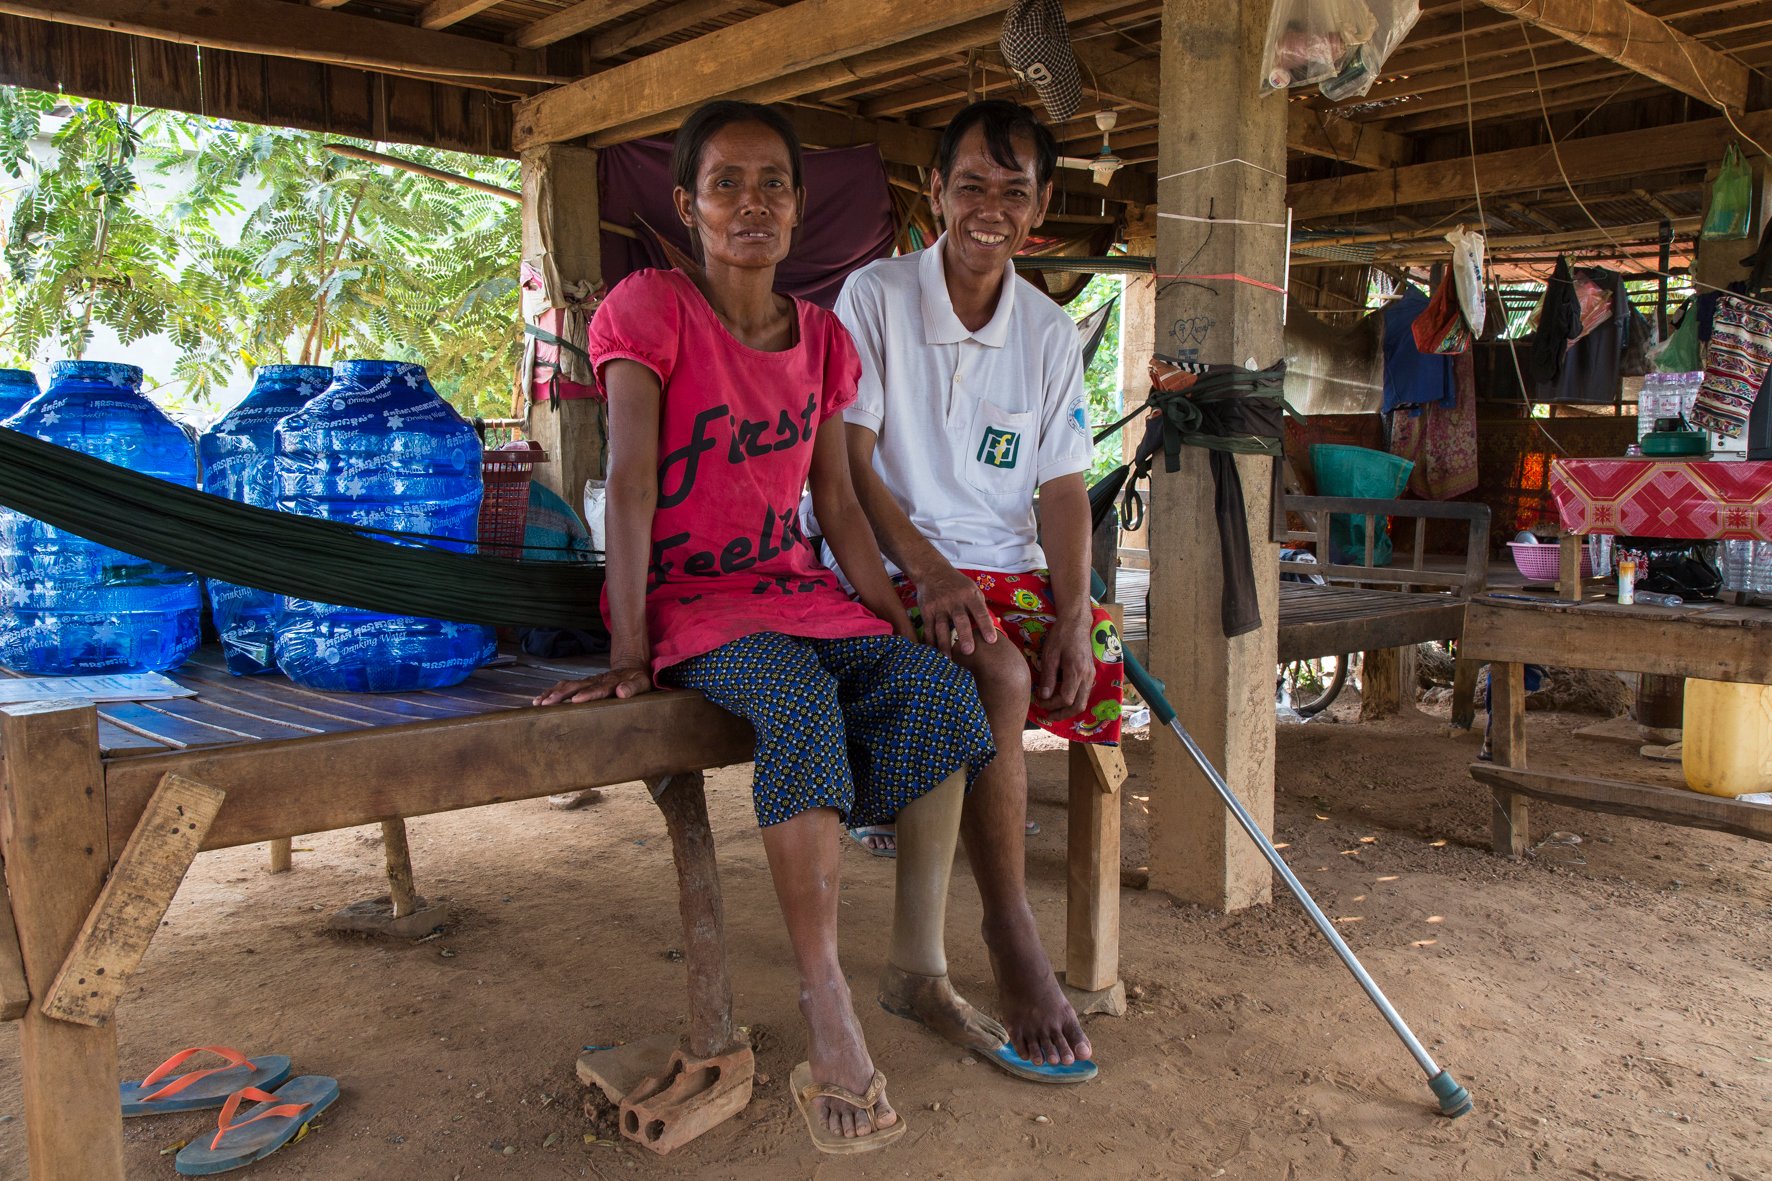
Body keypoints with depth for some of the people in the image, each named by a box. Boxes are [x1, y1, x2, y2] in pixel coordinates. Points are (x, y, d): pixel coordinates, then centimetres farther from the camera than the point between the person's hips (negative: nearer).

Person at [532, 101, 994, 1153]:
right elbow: (630, 483, -14)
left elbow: (838, 503, 11)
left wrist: (903, 620, 1)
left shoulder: (822, 338, 11)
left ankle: (922, 959, -13)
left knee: (938, 685, -22)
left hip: (795, 589, 6)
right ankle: (829, 1017, -31)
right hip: (686, 594, -5)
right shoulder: (650, 308, -6)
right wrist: (627, 653, -21)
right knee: (800, 706, -35)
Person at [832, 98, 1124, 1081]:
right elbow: (848, 462, -9)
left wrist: (1071, 610, -11)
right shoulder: (874, 297, -1)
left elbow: (1064, 488, 7)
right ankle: (1010, 941, -18)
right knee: (998, 677, -33)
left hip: (1009, 568, 5)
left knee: (1103, 667, -19)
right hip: (896, 570, -5)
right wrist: (931, 573, -22)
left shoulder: (1049, 331, 12)